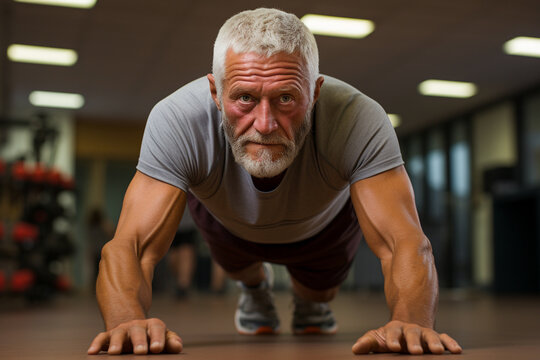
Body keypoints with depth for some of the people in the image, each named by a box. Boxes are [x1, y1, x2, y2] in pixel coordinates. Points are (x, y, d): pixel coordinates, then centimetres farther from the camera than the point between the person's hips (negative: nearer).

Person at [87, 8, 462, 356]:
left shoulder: (360, 121, -45)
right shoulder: (176, 120, -44)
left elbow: (406, 244, -49)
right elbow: (130, 247, -48)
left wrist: (411, 324, -71)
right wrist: (130, 321, -71)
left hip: (325, 221, 0)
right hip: (226, 218, 1)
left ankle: (312, 301, 56)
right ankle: (254, 287, 62)